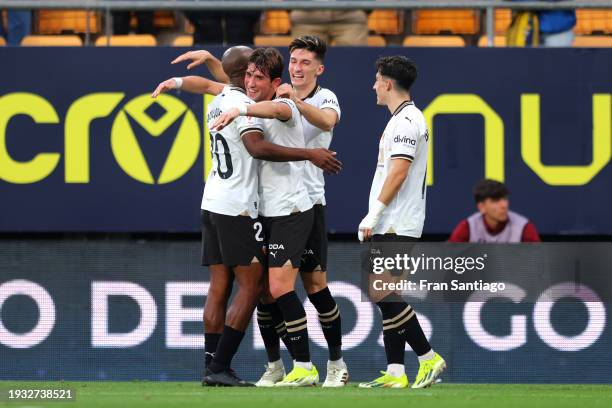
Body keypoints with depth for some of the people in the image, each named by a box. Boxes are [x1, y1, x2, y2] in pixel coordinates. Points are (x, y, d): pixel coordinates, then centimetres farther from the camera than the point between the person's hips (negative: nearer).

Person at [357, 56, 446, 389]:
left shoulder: (406, 121, -12)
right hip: (390, 227, 10)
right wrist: (374, 219, 20)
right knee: (385, 297, 7)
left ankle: (428, 358, -7)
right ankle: (395, 373, 5)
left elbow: (398, 172, -19)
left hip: (397, 226, -10)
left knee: (387, 296, -13)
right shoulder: (401, 119, 20)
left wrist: (374, 214, -19)